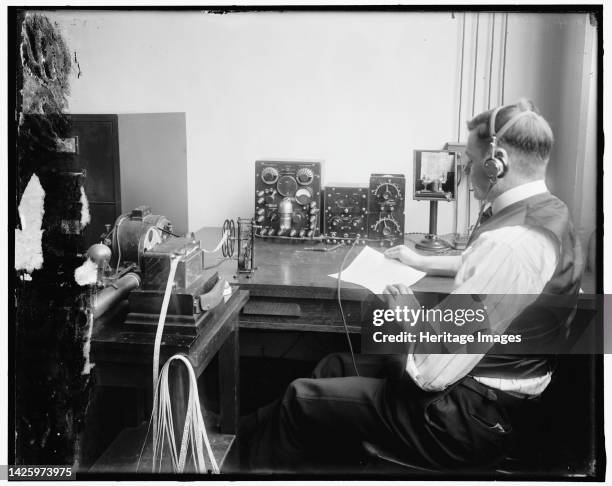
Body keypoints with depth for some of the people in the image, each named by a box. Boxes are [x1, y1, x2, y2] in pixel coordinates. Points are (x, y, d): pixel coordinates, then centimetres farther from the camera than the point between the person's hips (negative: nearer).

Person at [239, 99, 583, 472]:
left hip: (469, 419, -10)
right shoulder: (547, 211, 3)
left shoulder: (509, 244, -30)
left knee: (302, 399, 1)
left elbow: (431, 371, -29)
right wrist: (423, 262, 23)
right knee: (337, 366, 17)